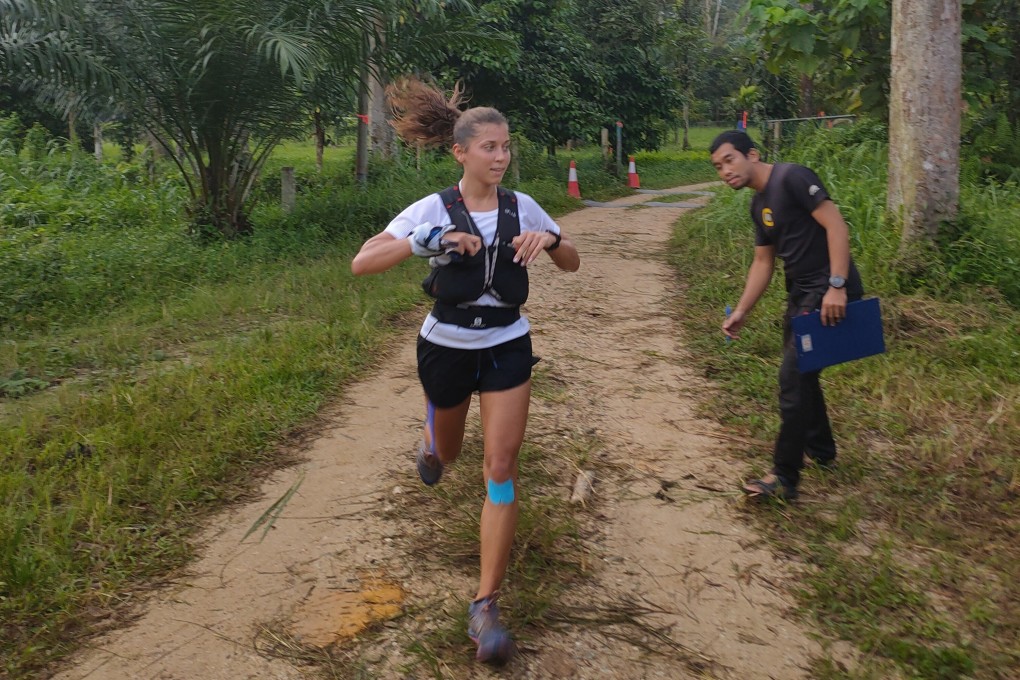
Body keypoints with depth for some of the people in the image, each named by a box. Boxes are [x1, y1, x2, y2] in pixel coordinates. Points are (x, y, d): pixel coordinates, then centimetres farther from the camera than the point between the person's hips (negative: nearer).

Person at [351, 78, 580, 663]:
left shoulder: (523, 207, -4)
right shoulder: (434, 210, -12)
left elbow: (573, 264, 6)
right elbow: (361, 263, -19)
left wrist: (550, 239, -16)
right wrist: (424, 241, -33)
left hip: (508, 347, 1)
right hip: (447, 346, -1)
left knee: (501, 466, -8)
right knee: (446, 454, 20)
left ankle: (486, 605, -1)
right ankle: (433, 444, 62)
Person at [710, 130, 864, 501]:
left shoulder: (791, 178, -13)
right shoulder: (759, 203, 14)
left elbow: (836, 225, -20)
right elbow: (763, 262, 19)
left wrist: (836, 286, -26)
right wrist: (740, 312, 14)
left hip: (830, 292, -10)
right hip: (801, 292, 10)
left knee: (793, 376, -8)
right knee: (800, 373, 19)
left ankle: (785, 477, 2)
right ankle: (821, 451, 40)